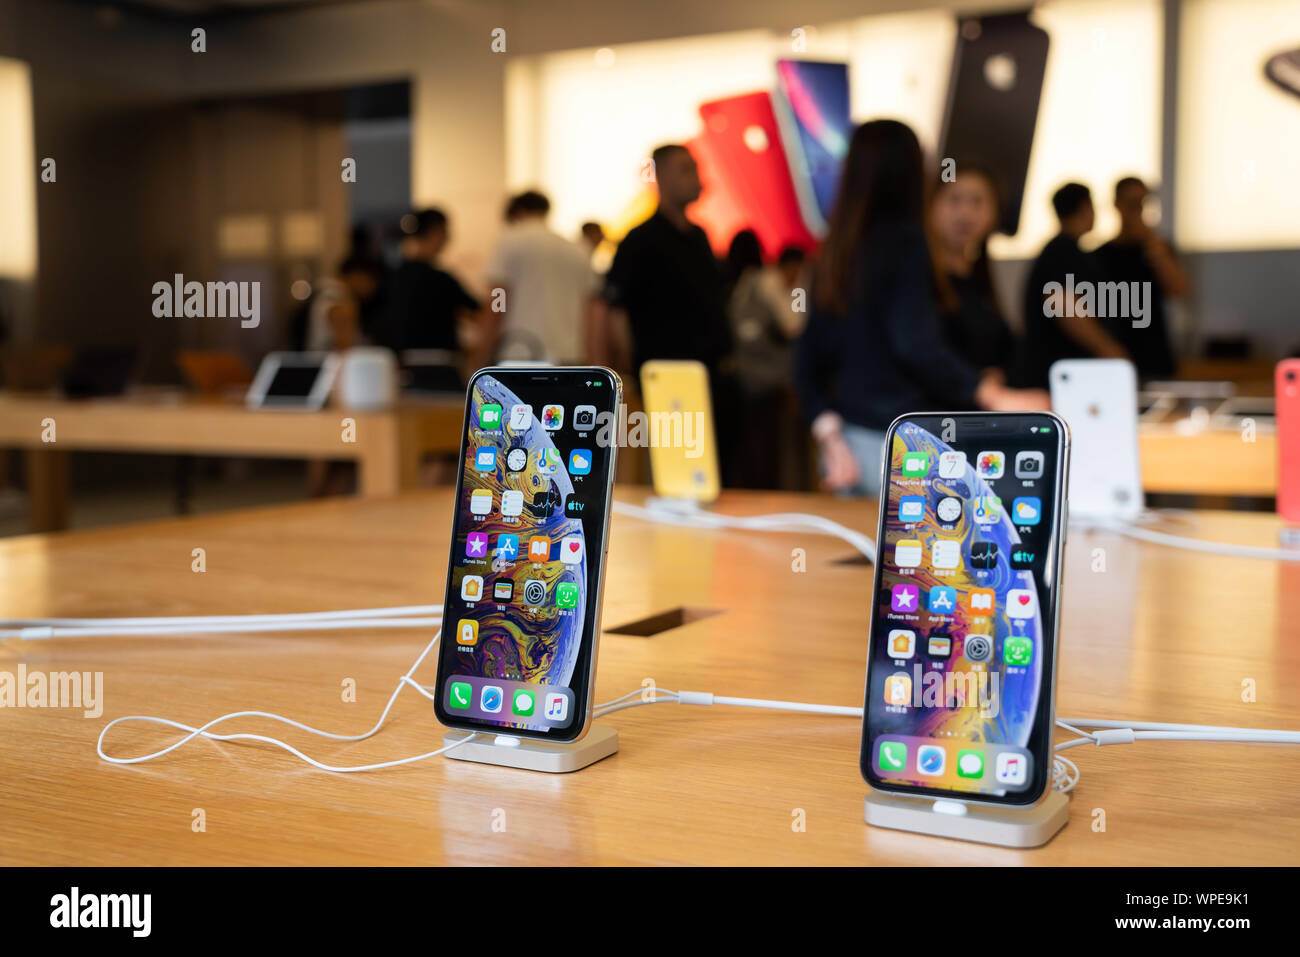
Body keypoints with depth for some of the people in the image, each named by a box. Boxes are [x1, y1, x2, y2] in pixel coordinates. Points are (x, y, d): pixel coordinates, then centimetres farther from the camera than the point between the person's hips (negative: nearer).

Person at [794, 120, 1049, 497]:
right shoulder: (905, 240, -9)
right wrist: (998, 397, -18)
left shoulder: (837, 251, 10)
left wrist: (830, 437, 7)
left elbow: (810, 354, 9)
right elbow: (916, 344, -20)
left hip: (850, 439, 7)